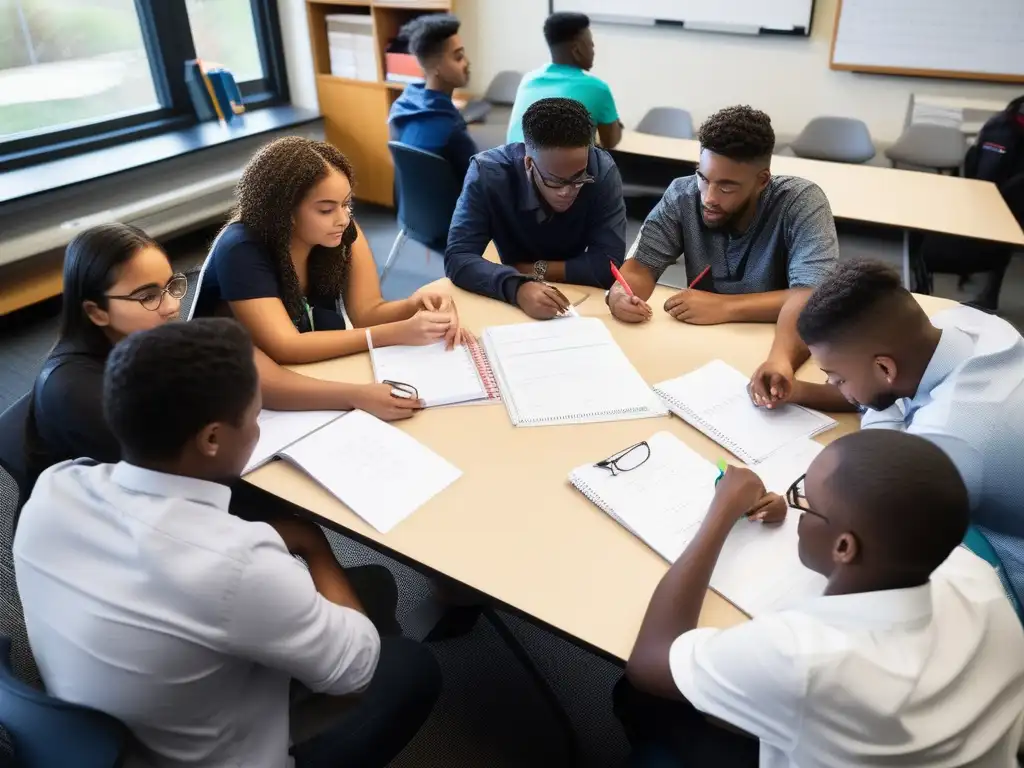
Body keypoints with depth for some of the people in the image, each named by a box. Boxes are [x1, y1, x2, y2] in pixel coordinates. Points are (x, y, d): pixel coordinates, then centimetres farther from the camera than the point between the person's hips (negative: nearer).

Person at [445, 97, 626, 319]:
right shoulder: (487, 173, -22)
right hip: (510, 304, 0)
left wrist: (534, 269, -20)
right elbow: (457, 258, -27)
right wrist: (517, 287, -41)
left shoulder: (602, 171, -20)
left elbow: (608, 265, -20)